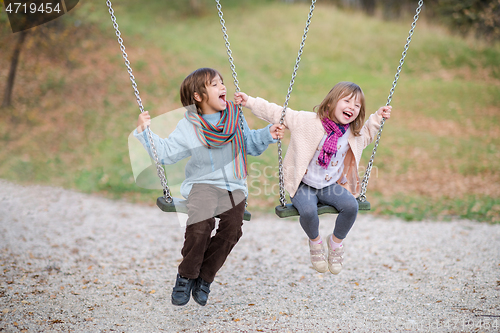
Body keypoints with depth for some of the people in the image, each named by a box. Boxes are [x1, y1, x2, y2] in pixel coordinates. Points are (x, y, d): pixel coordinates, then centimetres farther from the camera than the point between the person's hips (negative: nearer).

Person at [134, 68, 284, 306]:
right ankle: (186, 275, -6)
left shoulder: (236, 118, 10)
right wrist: (144, 132, -8)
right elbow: (165, 153, 2)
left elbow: (251, 145, 22)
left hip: (234, 187, 3)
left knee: (231, 228, -21)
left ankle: (204, 278, 0)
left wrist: (268, 134, 5)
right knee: (200, 225, -30)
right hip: (203, 184, -3)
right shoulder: (188, 127, 1)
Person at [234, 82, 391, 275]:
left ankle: (336, 242, 5)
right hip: (303, 184, -3)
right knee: (308, 210, -33)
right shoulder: (308, 121, -13)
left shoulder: (354, 133, 1)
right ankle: (315, 242, 3)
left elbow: (366, 135, 28)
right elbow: (276, 113, -7)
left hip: (331, 185, 3)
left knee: (351, 205, -25)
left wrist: (377, 118, 13)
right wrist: (249, 102, -11)